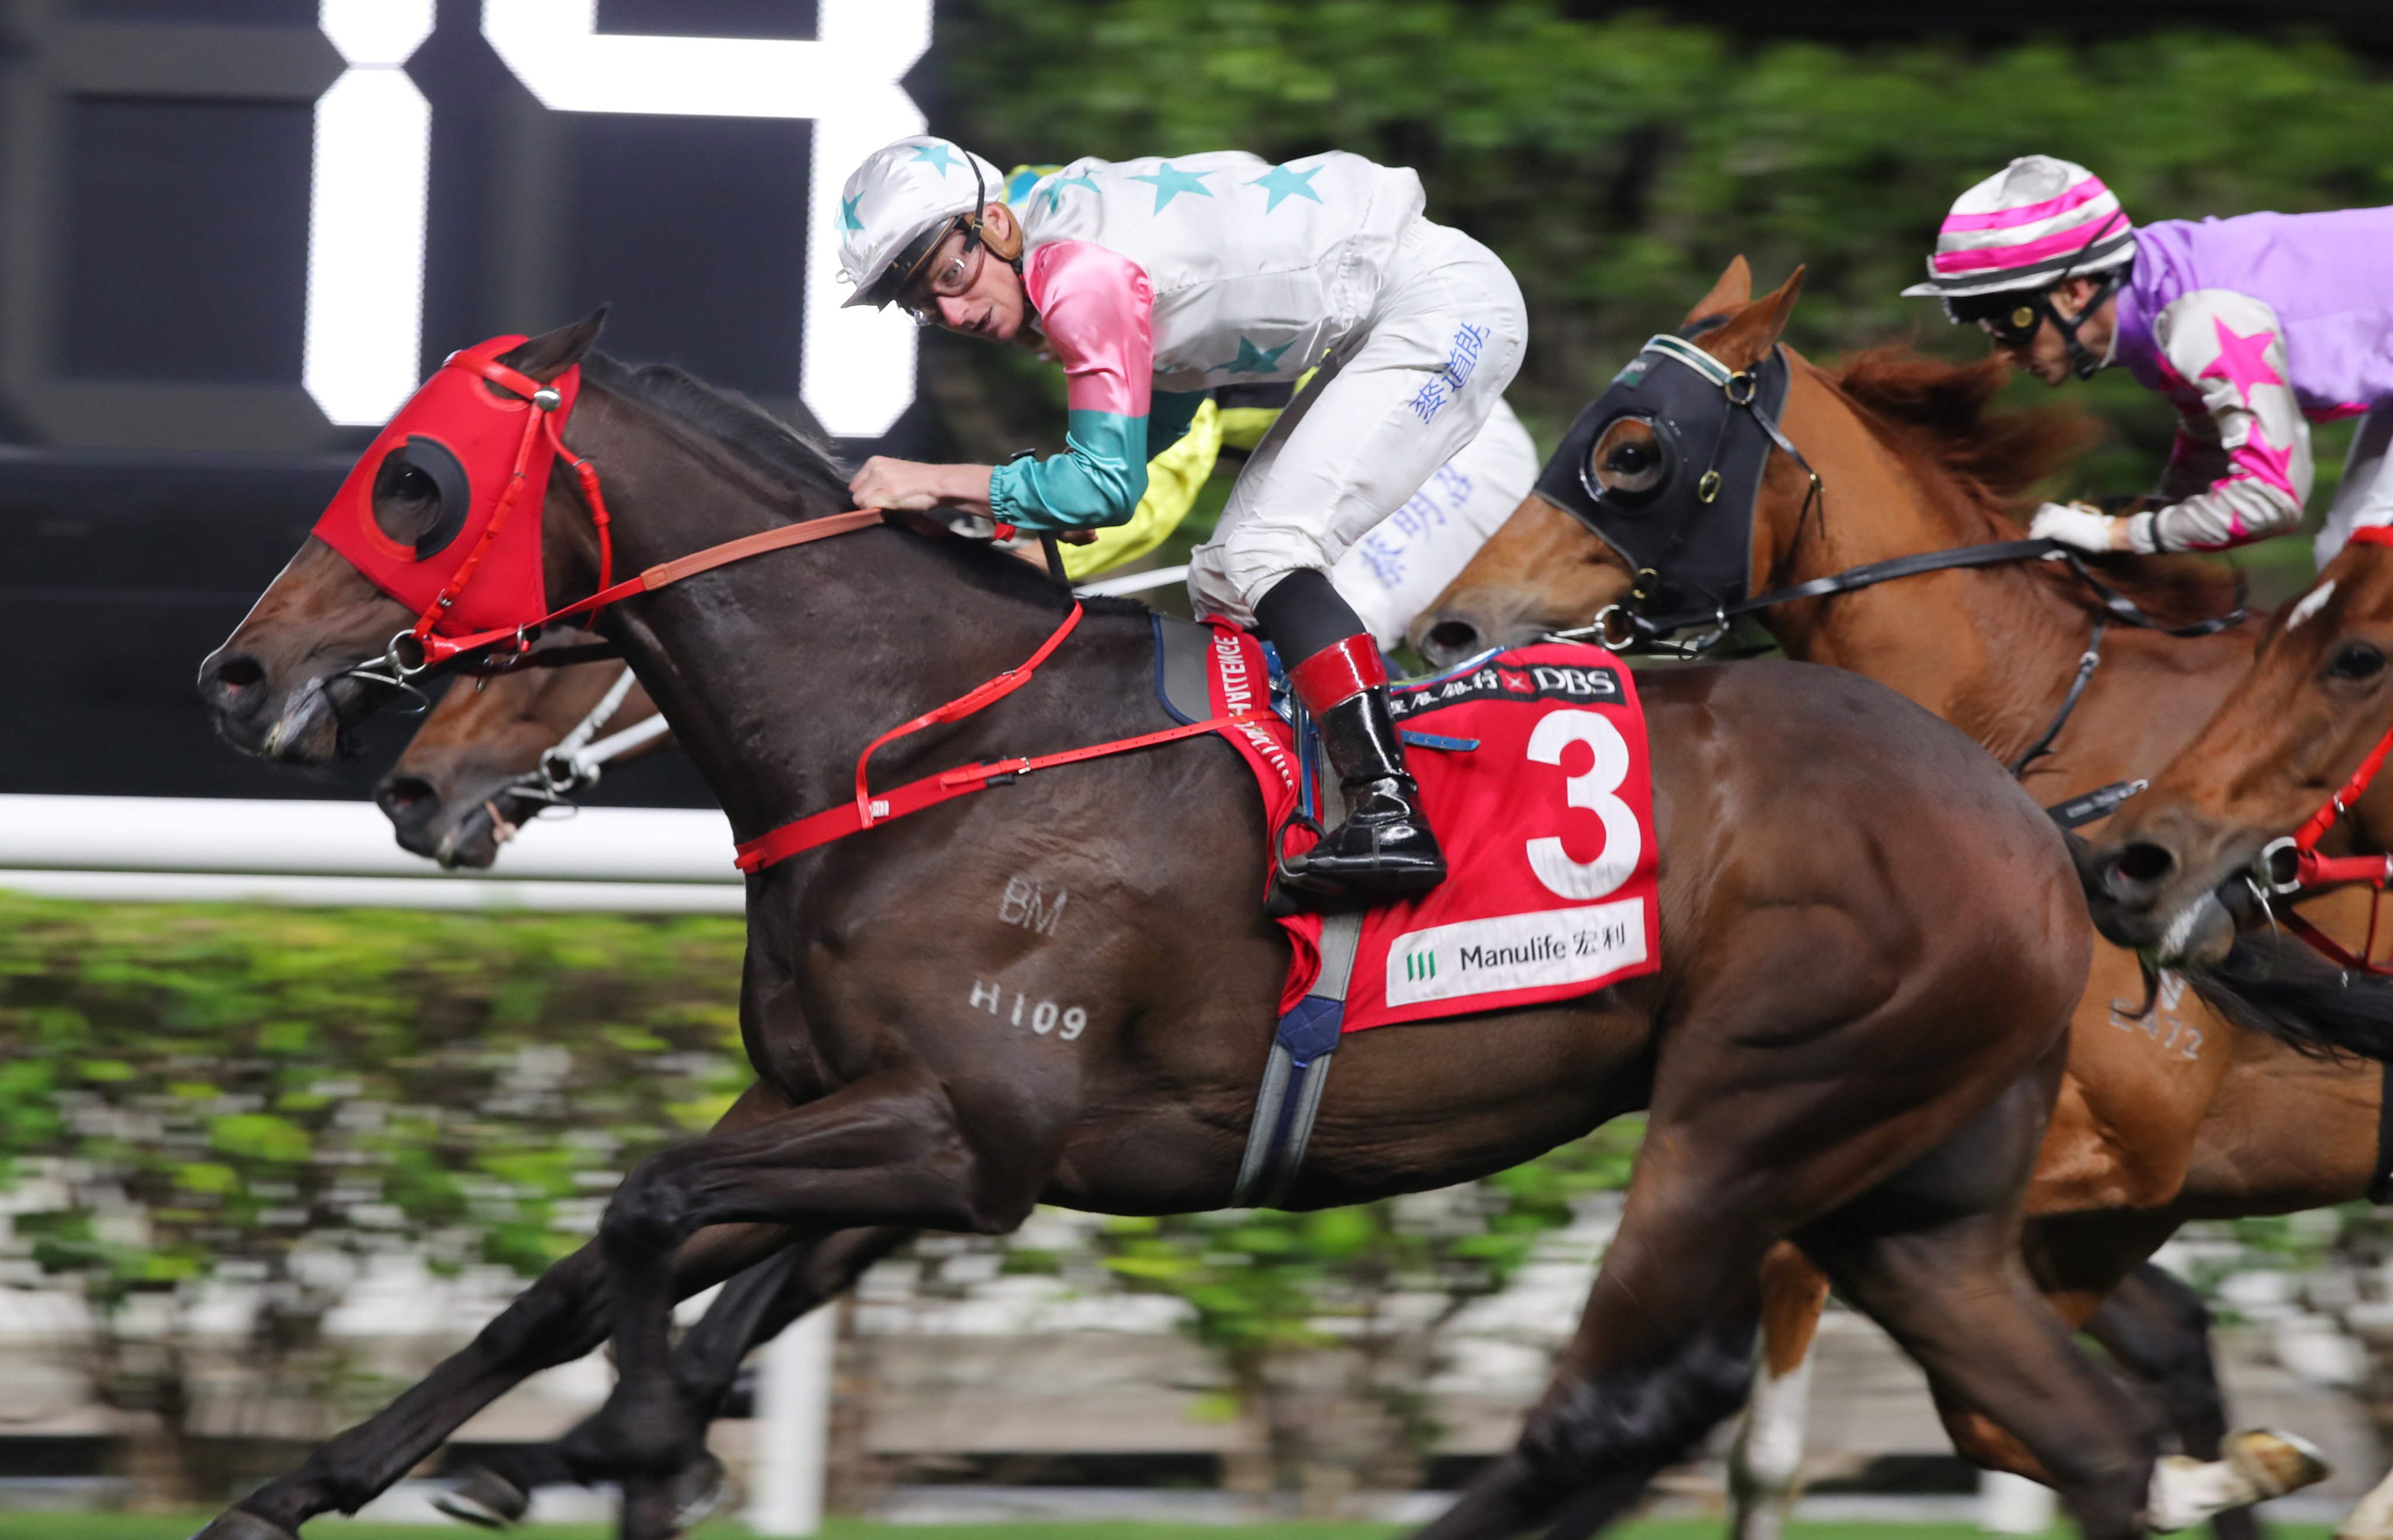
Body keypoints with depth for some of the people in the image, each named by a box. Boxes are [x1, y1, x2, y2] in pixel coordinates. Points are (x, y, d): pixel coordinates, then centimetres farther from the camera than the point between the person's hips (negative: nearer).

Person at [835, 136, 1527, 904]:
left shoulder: (1080, 274, -24)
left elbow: (1110, 484, -23)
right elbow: (1173, 395, 18)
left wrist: (938, 483, -19)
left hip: (1448, 305, -10)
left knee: (1269, 553, -20)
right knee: (1224, 579, 9)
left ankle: (1392, 819, -28)